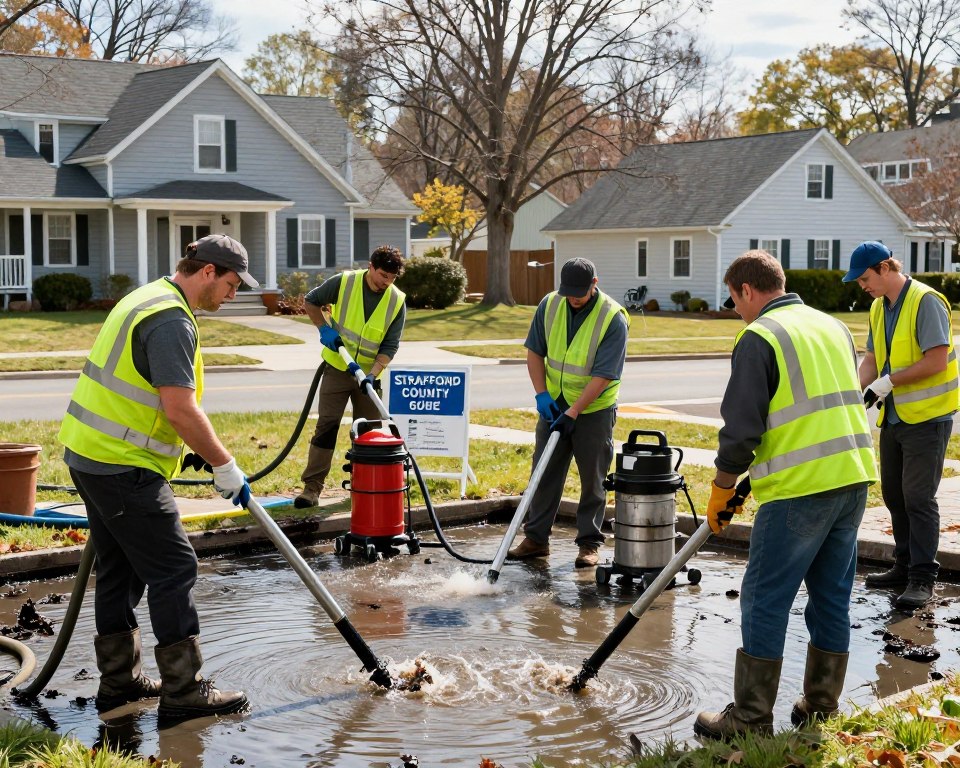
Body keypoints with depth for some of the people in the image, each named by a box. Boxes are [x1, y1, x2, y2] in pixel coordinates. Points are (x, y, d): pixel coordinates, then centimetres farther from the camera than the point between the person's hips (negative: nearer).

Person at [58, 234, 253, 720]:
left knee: (120, 569, 16)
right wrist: (225, 467, -16)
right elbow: (181, 409, -25)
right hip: (123, 466, -11)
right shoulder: (172, 320, -18)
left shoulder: (148, 299, 16)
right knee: (173, 570, -5)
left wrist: (189, 449, 25)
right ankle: (184, 690, 1)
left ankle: (119, 679, 25)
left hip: (91, 454, 11)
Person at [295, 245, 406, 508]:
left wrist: (372, 375, -23)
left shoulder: (397, 301, -9)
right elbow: (311, 302, 3)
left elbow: (390, 347, -9)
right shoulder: (344, 282, -12)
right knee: (326, 425, -5)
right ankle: (312, 487, -5)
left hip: (369, 373, 2)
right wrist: (324, 328, -12)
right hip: (337, 368, -2)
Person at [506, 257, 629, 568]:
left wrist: (573, 413, -24)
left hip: (594, 409, -4)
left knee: (593, 479, 3)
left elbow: (603, 375, -21)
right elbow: (535, 351, 5)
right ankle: (536, 538, 18)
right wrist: (541, 394, -6)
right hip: (553, 405, 4)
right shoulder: (549, 305, -5)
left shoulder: (613, 318, -19)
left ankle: (589, 543, 13)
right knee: (544, 472, 9)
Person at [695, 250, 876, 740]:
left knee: (765, 600, 1)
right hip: (854, 478, 8)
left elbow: (741, 427, -11)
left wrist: (721, 491, 3)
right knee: (832, 597, 15)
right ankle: (821, 708, 24)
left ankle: (750, 719, 6)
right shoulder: (833, 326, 16)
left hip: (799, 488, -8)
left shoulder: (759, 338, -8)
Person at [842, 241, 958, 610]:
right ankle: (904, 568, 25)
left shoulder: (925, 301, -16)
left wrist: (889, 381, -20)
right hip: (893, 416, 9)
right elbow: (871, 359, 13)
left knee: (918, 497, -8)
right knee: (894, 495, 13)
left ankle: (922, 578, -1)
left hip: (927, 416, -9)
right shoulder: (879, 308, 11)